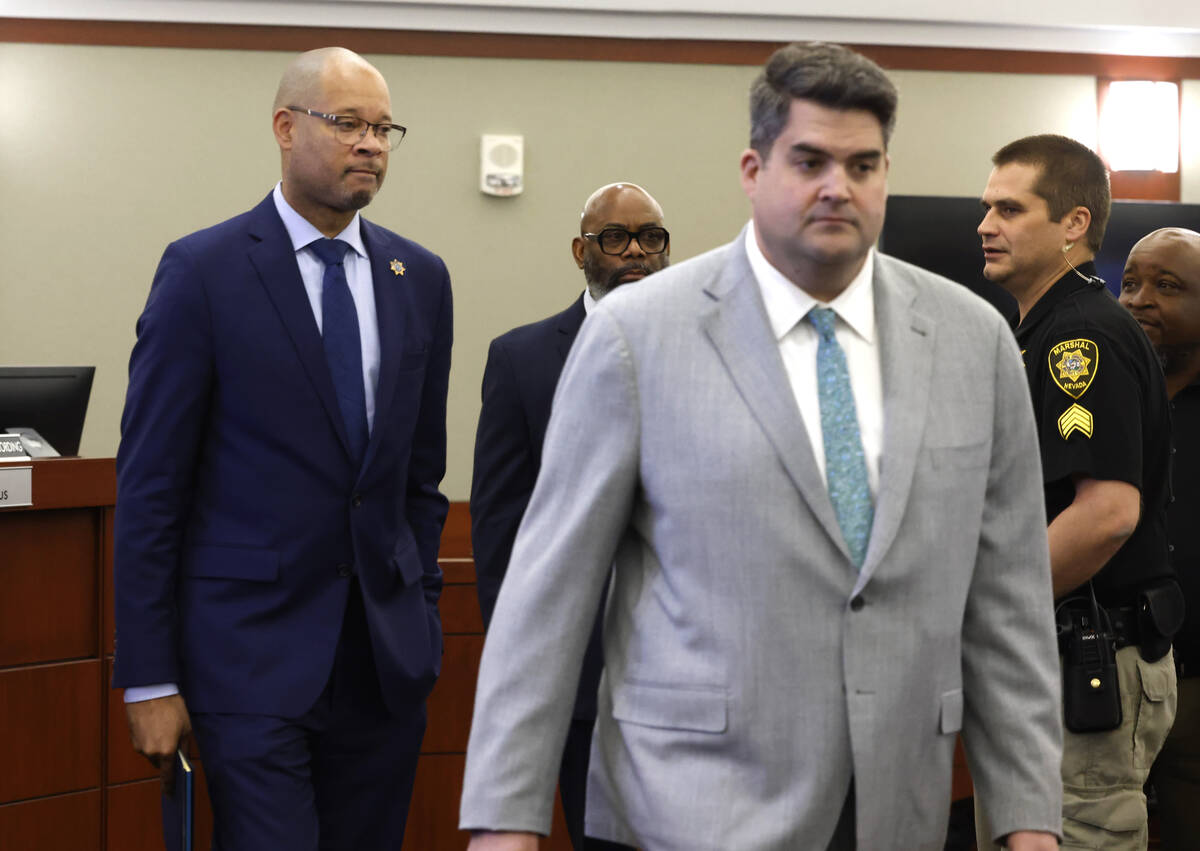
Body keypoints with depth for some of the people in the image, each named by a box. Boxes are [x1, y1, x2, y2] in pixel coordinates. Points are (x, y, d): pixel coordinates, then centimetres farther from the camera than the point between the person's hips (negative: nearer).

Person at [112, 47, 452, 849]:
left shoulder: (420, 278, 9)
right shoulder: (203, 270, -5)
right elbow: (150, 484, -6)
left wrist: (424, 617, 10)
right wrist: (148, 678, -9)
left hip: (388, 654, 5)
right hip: (254, 650, -4)